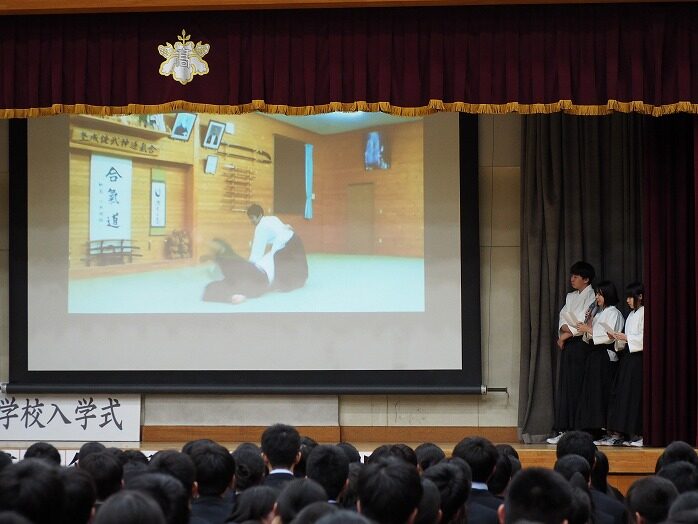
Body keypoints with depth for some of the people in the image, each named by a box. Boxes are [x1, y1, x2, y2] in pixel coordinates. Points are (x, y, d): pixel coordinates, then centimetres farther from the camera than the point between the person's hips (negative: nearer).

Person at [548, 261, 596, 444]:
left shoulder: (591, 297, -5)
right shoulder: (570, 297, 18)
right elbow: (563, 317, 11)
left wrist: (568, 333, -7)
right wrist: (564, 328, -9)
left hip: (581, 343, -8)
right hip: (567, 345, 8)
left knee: (577, 387, -9)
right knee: (564, 386, 4)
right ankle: (562, 430, 5)